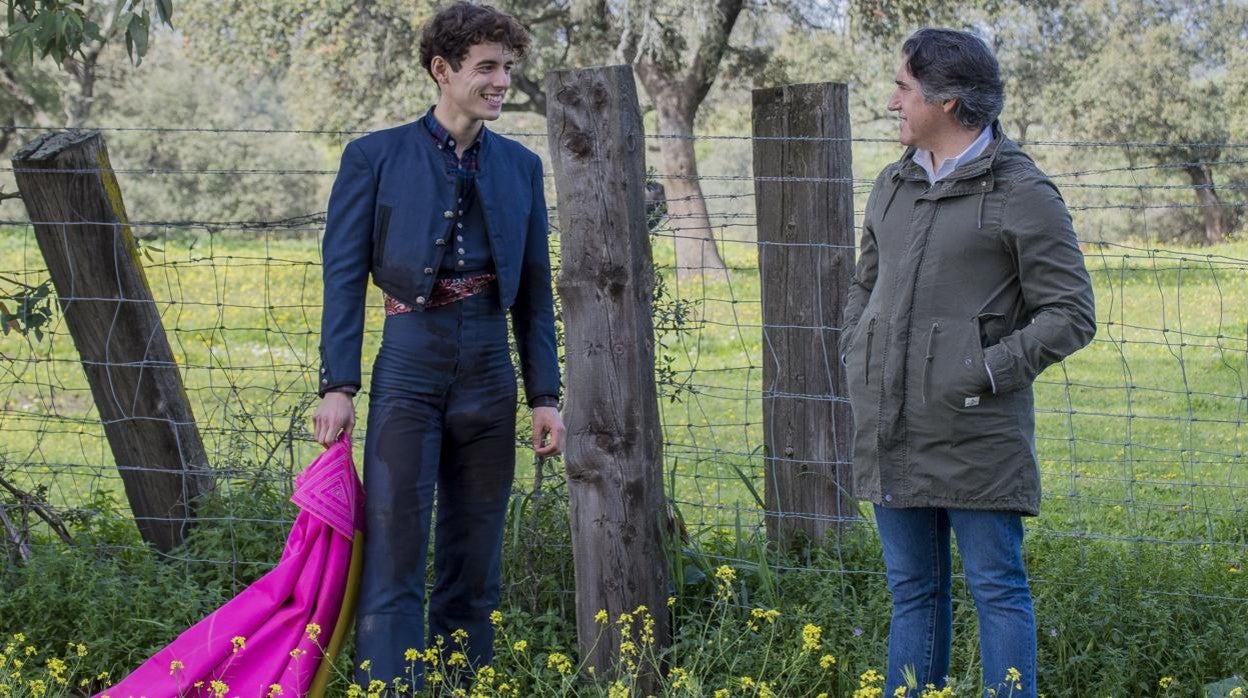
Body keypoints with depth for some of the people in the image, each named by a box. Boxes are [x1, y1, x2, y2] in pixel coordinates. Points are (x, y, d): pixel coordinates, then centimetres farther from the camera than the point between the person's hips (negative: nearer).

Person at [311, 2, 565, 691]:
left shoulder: (520, 167, 11)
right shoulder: (375, 157, 0)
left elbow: (535, 290, 13)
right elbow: (343, 275, -2)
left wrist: (545, 395, 8)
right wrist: (338, 385, -9)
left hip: (488, 373, 4)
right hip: (409, 366, -4)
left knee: (475, 561, 8)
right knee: (395, 555, -9)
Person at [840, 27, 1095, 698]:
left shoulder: (1022, 193, -6)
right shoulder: (892, 185, 14)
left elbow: (1071, 313, -8)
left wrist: (989, 371, -14)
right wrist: (855, 361, 12)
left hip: (975, 434, -6)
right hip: (889, 431, 7)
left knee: (997, 587, 0)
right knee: (912, 589, 13)